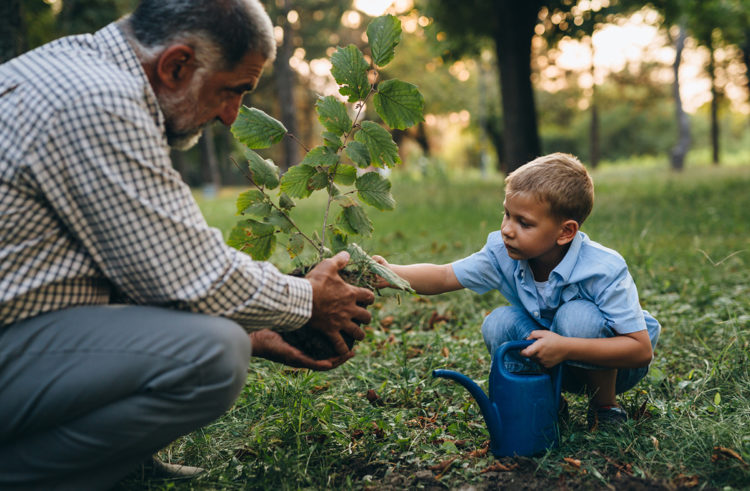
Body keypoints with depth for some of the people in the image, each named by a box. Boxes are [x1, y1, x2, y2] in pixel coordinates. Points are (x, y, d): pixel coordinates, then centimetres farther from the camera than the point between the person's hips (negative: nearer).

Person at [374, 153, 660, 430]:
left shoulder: (603, 270, -32)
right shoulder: (503, 254, -19)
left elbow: (642, 350, -32)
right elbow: (443, 277, -15)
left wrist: (566, 347, -42)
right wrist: (391, 274, -34)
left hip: (612, 364, -3)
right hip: (556, 364, 4)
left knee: (577, 315, -33)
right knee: (499, 324, -22)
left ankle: (605, 405, -8)